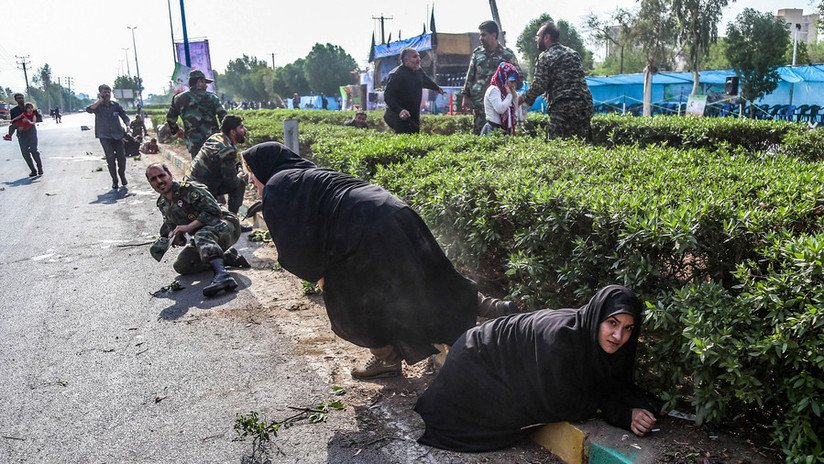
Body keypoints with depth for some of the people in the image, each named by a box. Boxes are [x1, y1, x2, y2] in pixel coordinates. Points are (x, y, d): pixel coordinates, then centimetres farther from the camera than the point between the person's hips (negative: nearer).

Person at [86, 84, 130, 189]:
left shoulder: (116, 105, 5)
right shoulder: (97, 106, -1)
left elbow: (124, 116, 12)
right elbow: (89, 109, -21)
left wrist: (128, 126, -5)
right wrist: (100, 100, -18)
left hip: (118, 135, 2)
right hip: (105, 136, -2)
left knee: (122, 157, -1)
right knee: (110, 158, -5)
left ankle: (122, 177, 23)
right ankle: (114, 180, 6)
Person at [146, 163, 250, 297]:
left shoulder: (189, 189, -17)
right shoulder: (162, 204, 8)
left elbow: (214, 210, -25)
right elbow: (170, 225, 18)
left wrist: (188, 227, -28)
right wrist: (173, 235, -6)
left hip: (226, 226, -9)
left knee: (202, 235, -40)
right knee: (181, 266, -1)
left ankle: (221, 275, -59)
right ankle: (227, 257, 3)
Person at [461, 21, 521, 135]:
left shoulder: (507, 54, 1)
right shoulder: (477, 53, 10)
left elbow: (518, 76, 6)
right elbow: (470, 75, 12)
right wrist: (465, 95, 7)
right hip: (479, 103, 3)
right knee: (477, 132, 4)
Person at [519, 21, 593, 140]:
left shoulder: (545, 57, -2)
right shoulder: (573, 53, 20)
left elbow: (538, 87, -9)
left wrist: (523, 98, 6)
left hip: (561, 108, -7)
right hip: (585, 104, 7)